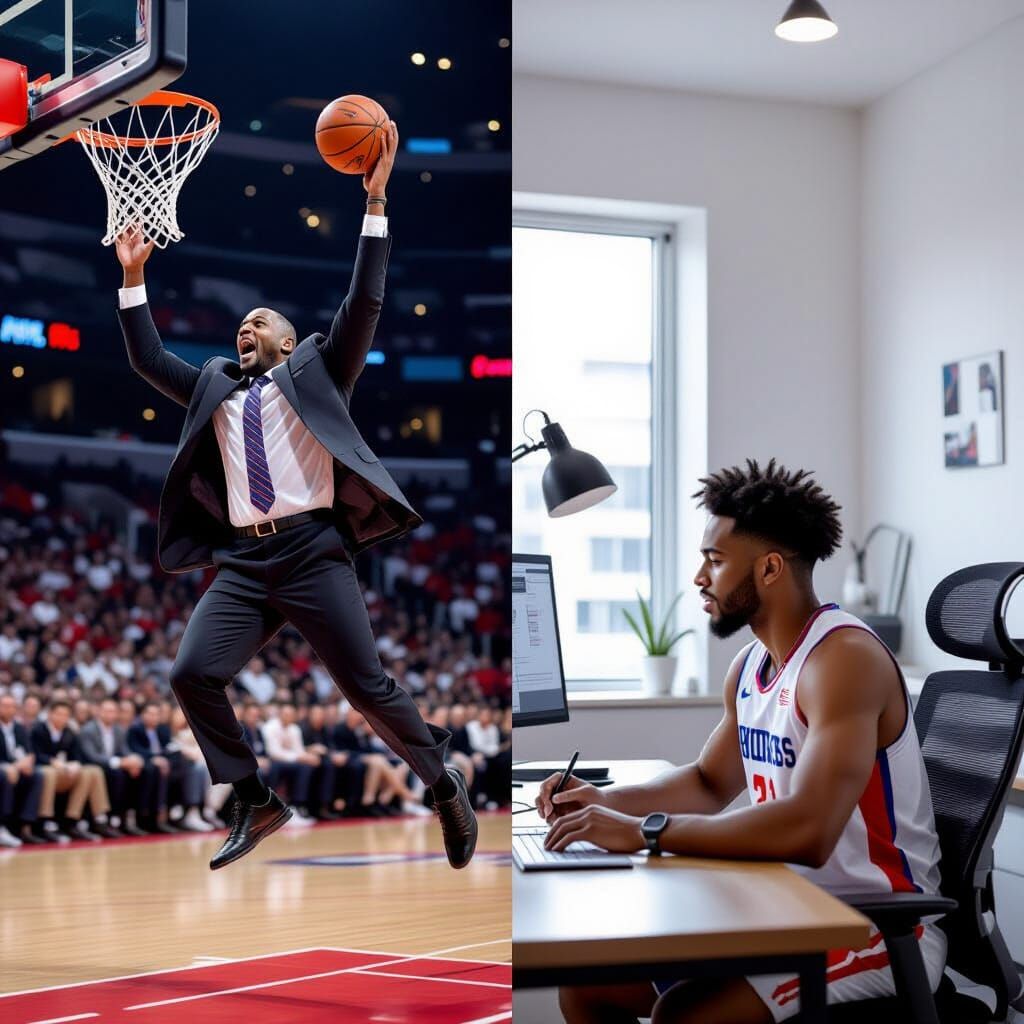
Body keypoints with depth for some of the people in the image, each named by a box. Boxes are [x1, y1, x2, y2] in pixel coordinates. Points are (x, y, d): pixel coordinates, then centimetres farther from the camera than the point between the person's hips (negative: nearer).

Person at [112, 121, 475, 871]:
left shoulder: (313, 370, 10)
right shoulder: (215, 387, 23)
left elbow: (363, 306, 0)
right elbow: (148, 360, 24)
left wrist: (375, 202, -6)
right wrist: (134, 276, 21)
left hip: (312, 551, -4)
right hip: (242, 562, 5)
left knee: (368, 688, -7)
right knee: (193, 676, -13)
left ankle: (446, 785, 14)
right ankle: (256, 803, 1)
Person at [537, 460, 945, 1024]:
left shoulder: (844, 657, -21)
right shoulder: (750, 664, 8)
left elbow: (807, 832, -34)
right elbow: (711, 783, 23)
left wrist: (645, 831, -31)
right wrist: (606, 801, 5)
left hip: (883, 931, -9)